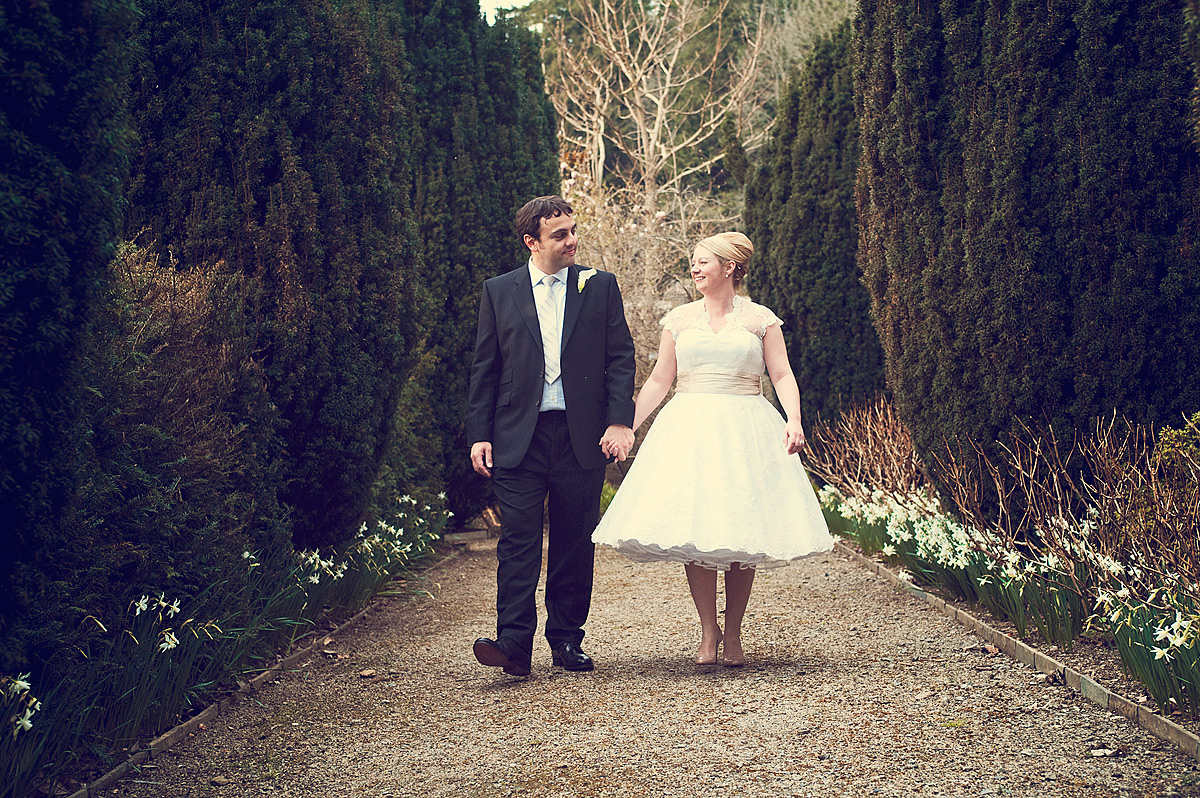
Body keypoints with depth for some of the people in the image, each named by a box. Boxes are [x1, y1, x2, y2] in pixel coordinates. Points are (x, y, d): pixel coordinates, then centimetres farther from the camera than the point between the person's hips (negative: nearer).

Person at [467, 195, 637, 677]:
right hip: (518, 437, -1)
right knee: (518, 541, -7)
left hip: (582, 437, 1)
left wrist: (620, 421, -6)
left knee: (575, 543, 6)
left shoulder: (600, 286, 7)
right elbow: (484, 369, 7)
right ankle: (514, 643, -9)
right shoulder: (499, 292, 6)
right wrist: (479, 435, 1)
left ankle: (567, 639, 16)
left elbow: (620, 357, 5)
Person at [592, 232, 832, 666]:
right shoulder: (678, 320, 11)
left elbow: (782, 375, 0)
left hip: (744, 432, -2)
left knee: (742, 534, -2)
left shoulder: (760, 319, 5)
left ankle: (733, 635, 9)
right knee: (693, 535, -5)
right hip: (690, 431, 2)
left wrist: (794, 420, -17)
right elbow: (659, 381, 13)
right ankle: (708, 631, 7)